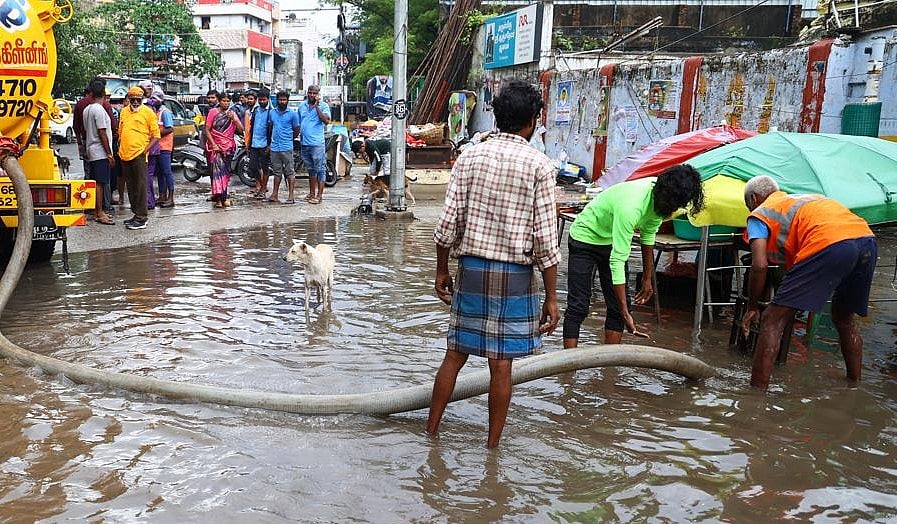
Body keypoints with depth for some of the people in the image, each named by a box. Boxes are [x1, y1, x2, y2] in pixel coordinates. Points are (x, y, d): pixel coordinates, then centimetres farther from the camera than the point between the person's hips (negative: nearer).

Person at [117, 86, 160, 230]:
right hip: (125, 155, 7)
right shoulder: (124, 112, 15)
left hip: (139, 155, -6)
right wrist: (120, 149, 13)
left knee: (140, 187, -6)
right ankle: (136, 214, 23)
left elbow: (156, 135, -4)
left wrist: (146, 149, -15)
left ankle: (141, 219, -5)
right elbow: (120, 132, 23)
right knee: (130, 187, 13)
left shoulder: (148, 112, -2)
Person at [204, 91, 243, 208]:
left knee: (225, 171, 6)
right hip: (216, 146, -3)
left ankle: (223, 196, 15)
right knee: (218, 170, -13)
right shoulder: (213, 112, 2)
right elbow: (207, 130, -2)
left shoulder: (232, 113, 11)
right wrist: (214, 145, -10)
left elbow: (241, 129, 1)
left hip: (229, 146, 3)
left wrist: (234, 119, -14)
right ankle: (219, 198, -14)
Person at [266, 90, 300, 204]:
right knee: (277, 172, 11)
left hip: (286, 148, -4)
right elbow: (269, 128, 20)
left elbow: (296, 131, 4)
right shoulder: (272, 112, 11)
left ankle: (291, 196, -2)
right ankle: (274, 195, 14)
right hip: (274, 147, 4)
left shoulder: (293, 114, -2)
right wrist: (269, 143, 18)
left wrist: (288, 139, 8)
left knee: (289, 172, -3)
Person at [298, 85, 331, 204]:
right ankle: (311, 193, 24)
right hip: (305, 143, 6)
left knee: (320, 169, -5)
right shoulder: (301, 105, 12)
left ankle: (319, 195, -2)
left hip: (317, 143, -6)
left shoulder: (323, 105, -3)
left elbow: (326, 121, -19)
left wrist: (316, 106, -17)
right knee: (311, 169, 16)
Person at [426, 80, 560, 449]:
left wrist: (442, 270, 11)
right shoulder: (539, 165, -8)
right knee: (501, 364, 6)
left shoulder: (470, 157, 0)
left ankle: (431, 430, 26)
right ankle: (493, 445, 19)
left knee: (455, 354, 14)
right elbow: (545, 240, -9)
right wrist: (551, 298, -3)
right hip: (515, 275, -3)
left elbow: (447, 223, -2)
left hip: (471, 268, 3)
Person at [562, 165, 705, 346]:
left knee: (617, 305, 3)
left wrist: (647, 278, 10)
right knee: (578, 306, -12)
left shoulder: (658, 199, -15)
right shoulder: (630, 207, -39)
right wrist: (625, 312, -37)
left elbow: (648, 235, 5)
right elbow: (617, 260, -38)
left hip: (612, 241, 8)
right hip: (585, 238, -7)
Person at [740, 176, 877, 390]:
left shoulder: (759, 214, 18)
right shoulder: (802, 199, 39)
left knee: (772, 320, -2)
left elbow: (759, 266, 3)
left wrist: (752, 307, 14)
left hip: (829, 244, -8)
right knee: (844, 317, 30)